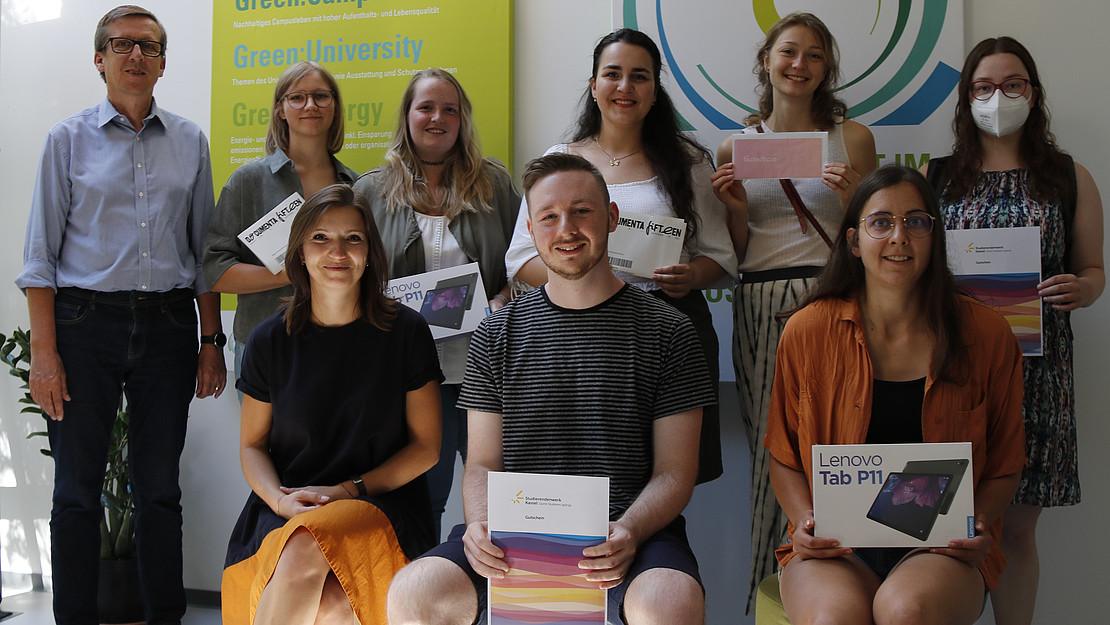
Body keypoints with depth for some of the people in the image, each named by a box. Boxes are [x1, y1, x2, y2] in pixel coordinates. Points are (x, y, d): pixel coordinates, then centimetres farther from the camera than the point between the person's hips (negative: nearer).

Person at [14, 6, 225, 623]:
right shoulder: (69, 139, 3)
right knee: (78, 489, 3)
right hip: (85, 322, -1)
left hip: (168, 326, 2)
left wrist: (210, 341, 6)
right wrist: (44, 351, -7)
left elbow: (204, 249, 12)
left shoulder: (190, 141, 9)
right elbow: (41, 254, 1)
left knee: (160, 486, 8)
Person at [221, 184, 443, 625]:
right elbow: (252, 444, 13)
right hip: (284, 514, 1)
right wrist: (280, 499, -9)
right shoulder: (269, 341, 7)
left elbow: (426, 446, 3)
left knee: (304, 551, -36)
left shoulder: (406, 332, 2)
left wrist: (349, 489, -9)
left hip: (382, 503, -1)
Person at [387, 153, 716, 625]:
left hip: (632, 528, -2)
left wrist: (627, 532, -18)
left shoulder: (667, 332, 5)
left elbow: (674, 473, 2)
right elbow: (482, 464, 11)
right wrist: (480, 525, -12)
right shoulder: (498, 334, 12)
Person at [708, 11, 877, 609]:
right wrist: (736, 209, -5)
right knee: (772, 447, 2)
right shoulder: (734, 147, 11)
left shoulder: (852, 138, 7)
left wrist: (852, 199, -10)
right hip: (759, 307, 1)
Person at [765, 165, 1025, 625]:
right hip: (834, 548, 0)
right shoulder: (807, 331, 1)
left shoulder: (987, 335, 3)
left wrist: (978, 525, -7)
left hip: (941, 549, 1)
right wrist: (805, 522, -8)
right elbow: (783, 458, 10)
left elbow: (1003, 466, 12)